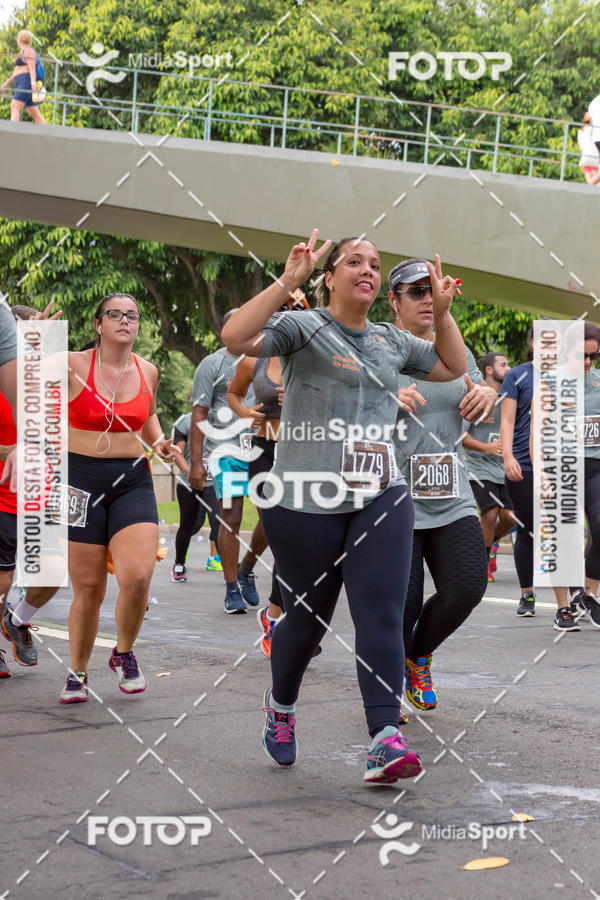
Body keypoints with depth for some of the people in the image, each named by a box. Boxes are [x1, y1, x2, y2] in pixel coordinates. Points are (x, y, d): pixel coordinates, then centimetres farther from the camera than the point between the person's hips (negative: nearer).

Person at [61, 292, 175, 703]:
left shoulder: (148, 372, 8)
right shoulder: (73, 365, -5)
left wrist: (159, 441, 7)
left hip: (132, 481, 2)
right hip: (81, 479, -2)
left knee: (138, 576, -17)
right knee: (88, 588, 1)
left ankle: (124, 654, 12)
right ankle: (77, 672, 24)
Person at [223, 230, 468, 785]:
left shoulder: (391, 340, 18)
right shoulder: (302, 327, -1)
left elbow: (452, 367, 30)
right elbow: (235, 338, -18)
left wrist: (442, 311, 16)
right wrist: (287, 281, -23)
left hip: (380, 499, 4)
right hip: (306, 500, -4)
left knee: (381, 614, -12)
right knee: (308, 615, 9)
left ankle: (385, 740, -19)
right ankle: (281, 706, 38)